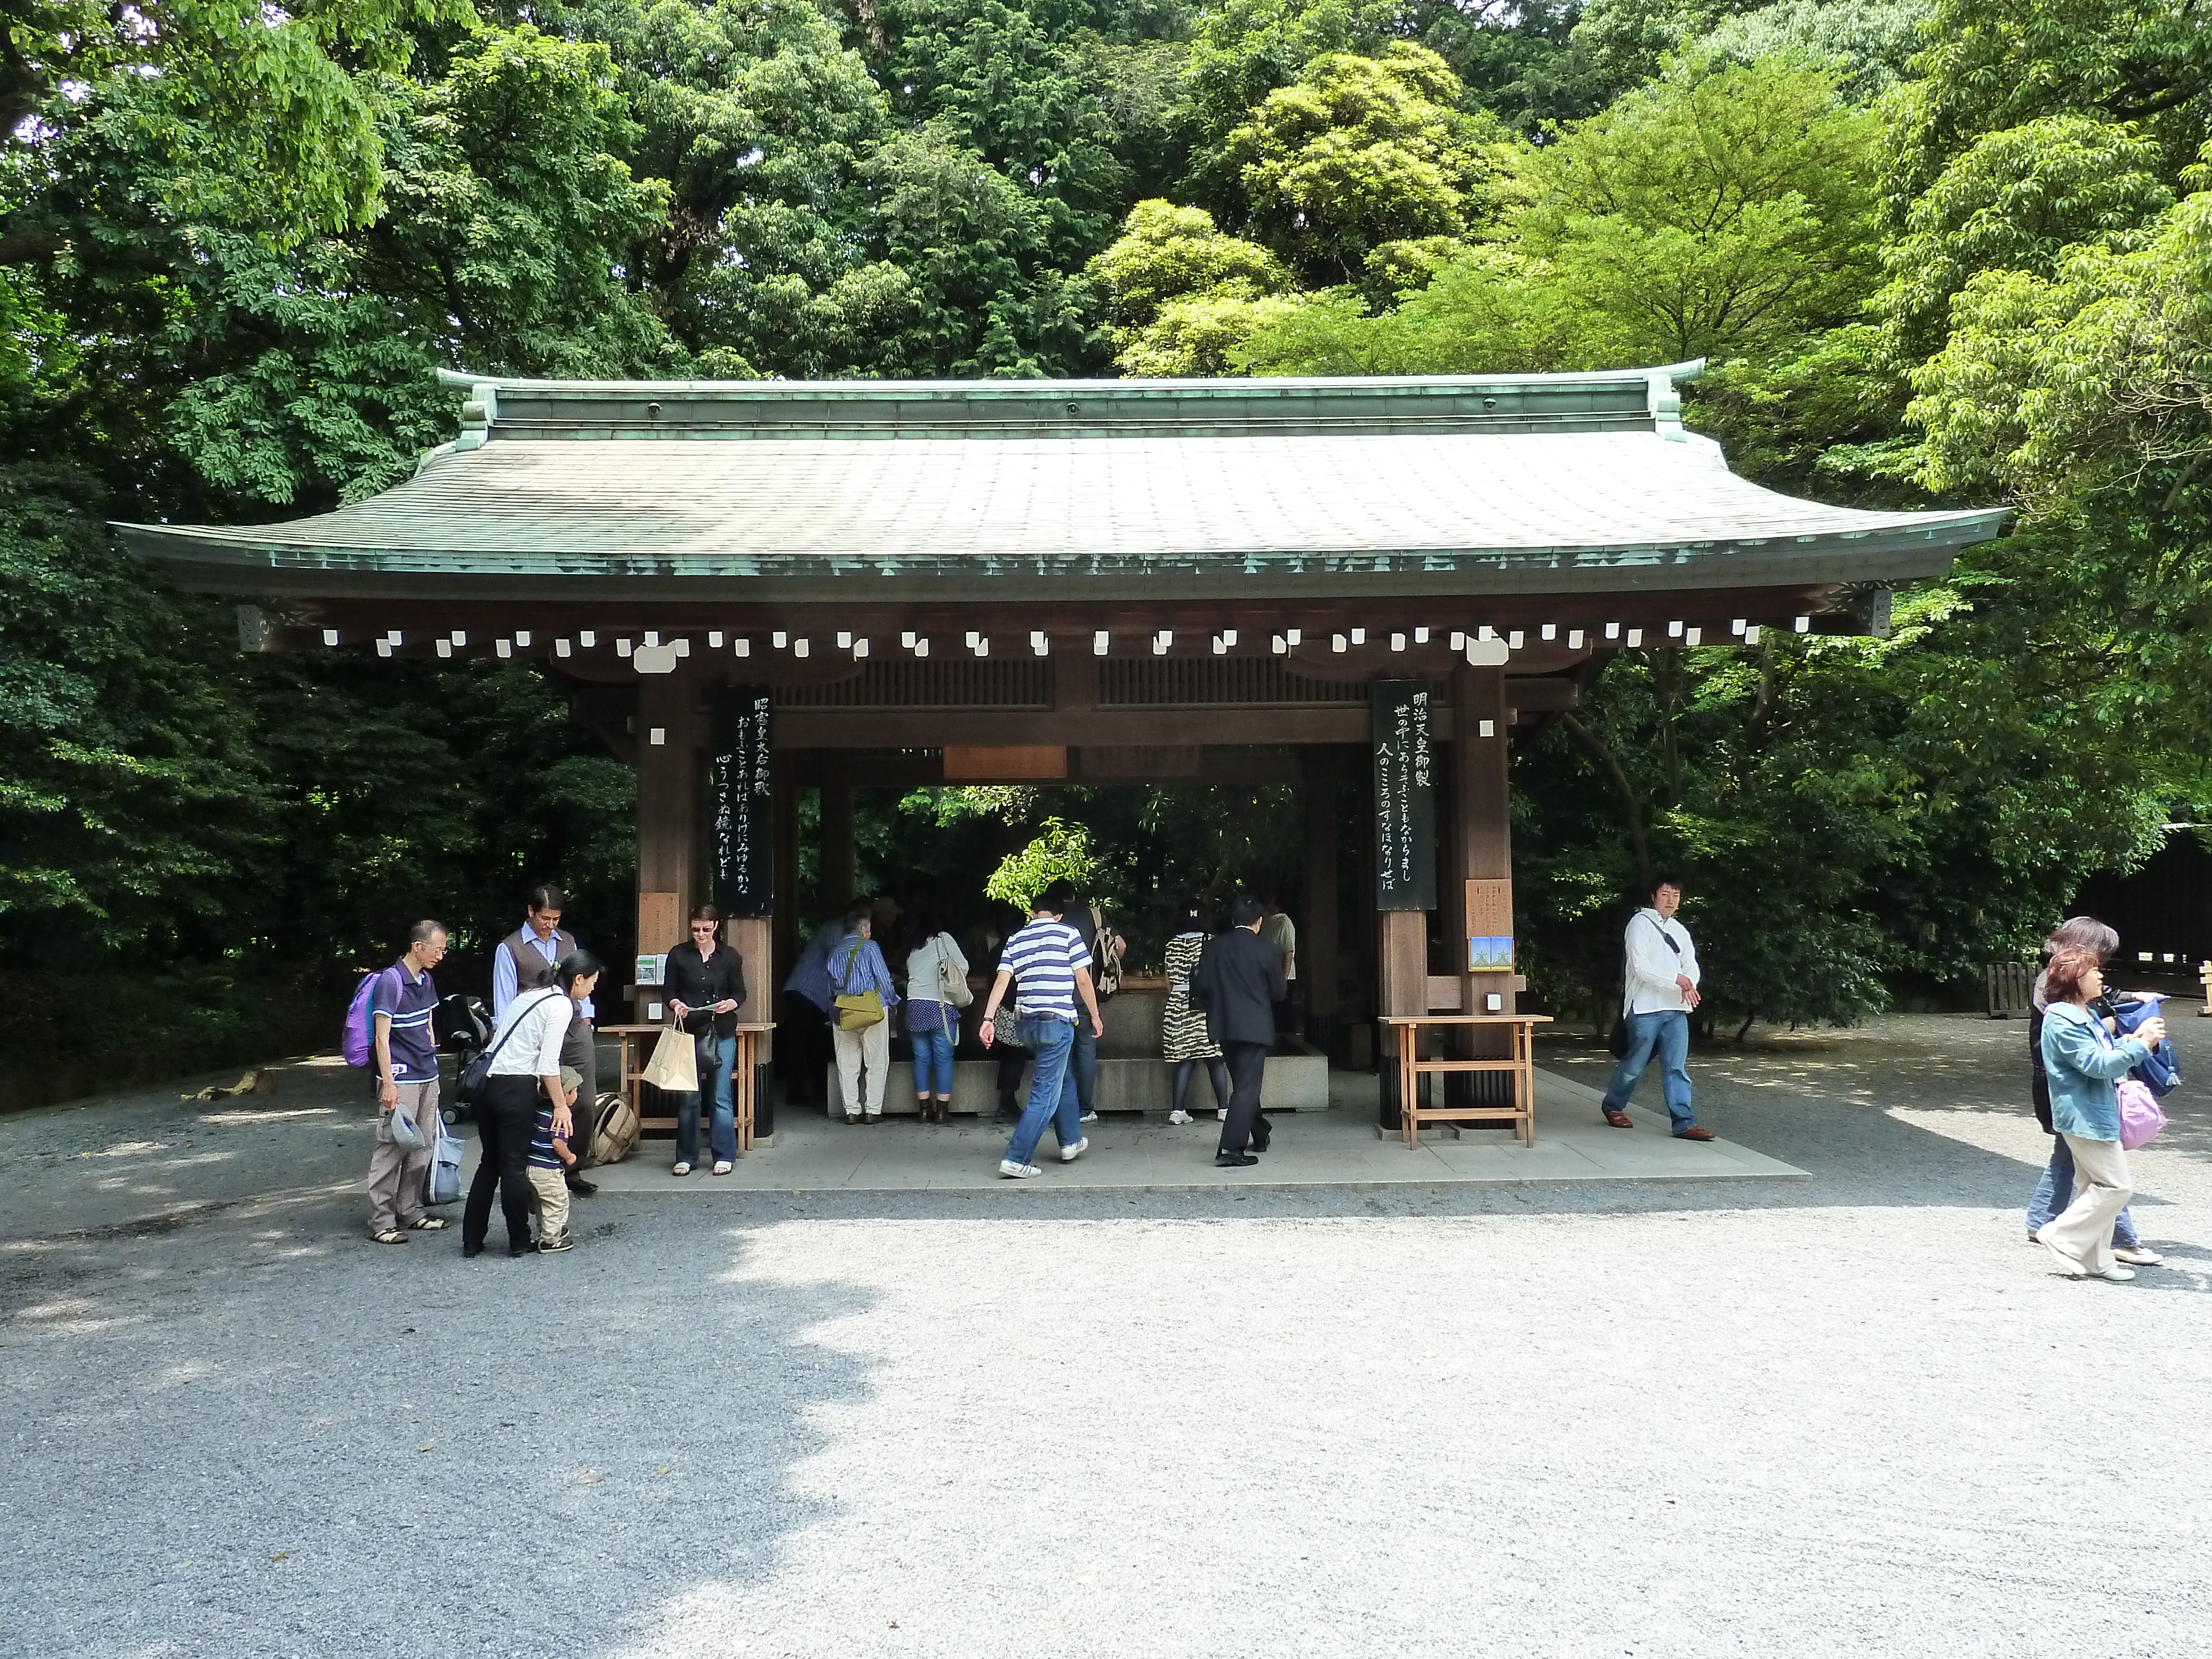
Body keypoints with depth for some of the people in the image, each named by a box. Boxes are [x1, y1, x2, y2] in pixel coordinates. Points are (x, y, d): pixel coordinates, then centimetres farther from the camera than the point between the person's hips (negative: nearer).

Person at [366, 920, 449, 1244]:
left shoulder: (426, 980, 12)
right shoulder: (390, 982, -14)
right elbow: (382, 1038, -15)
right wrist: (388, 1083, -18)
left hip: (427, 1077, 9)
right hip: (401, 1079, -9)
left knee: (422, 1148, 12)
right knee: (392, 1148, -4)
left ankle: (410, 1211, 22)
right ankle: (381, 1220, 2)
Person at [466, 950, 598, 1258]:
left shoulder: (531, 996, 19)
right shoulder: (562, 1005, -8)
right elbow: (549, 1065, -13)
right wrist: (561, 1105, -4)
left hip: (487, 1081, 8)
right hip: (515, 1087, -8)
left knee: (489, 1163, 16)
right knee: (514, 1166, 3)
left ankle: (472, 1241, 20)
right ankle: (519, 1243, 15)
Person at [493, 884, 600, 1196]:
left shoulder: (568, 943, 14)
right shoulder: (510, 949, -1)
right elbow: (504, 1001, -2)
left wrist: (586, 1022, 10)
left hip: (576, 1033, 5)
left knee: (584, 1103, 4)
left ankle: (573, 1171, 17)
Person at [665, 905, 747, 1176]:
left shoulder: (730, 957, 6)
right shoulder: (679, 955, 5)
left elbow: (740, 993, 9)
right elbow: (668, 990, 9)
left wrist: (730, 1004, -13)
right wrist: (676, 1004, -12)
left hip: (722, 1032, 0)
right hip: (689, 1031, 0)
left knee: (720, 1097, 0)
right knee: (687, 1096, 0)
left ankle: (724, 1156, 9)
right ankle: (686, 1157, 11)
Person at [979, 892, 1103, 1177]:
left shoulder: (1016, 940, 11)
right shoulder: (1068, 934, -1)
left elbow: (1002, 981, 1)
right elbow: (1083, 980, -3)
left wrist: (988, 1019, -1)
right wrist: (1095, 1015, 8)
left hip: (1025, 1022, 6)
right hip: (1056, 1022, -6)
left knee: (1063, 1079, 25)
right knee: (1045, 1095, -4)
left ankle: (1071, 1141, 33)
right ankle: (1016, 1160, -9)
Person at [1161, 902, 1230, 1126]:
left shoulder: (1173, 945, 4)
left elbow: (1170, 982, 8)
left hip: (1180, 1007, 2)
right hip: (1208, 1005, -2)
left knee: (1185, 1060, 5)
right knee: (1215, 1058, 5)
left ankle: (1177, 1110, -1)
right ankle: (1223, 1108, 8)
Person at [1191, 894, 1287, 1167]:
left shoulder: (1214, 946, 0)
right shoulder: (1267, 951, -9)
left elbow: (1200, 986, -1)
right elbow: (1279, 992, -1)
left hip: (1224, 1026, 5)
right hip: (1255, 1027, -5)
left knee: (1244, 1083, 20)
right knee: (1247, 1087, -4)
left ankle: (1260, 1134, 37)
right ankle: (1230, 1149, -12)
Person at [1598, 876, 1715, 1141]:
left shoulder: (1680, 931, 19)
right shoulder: (1641, 923, -3)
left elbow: (1691, 965, 8)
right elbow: (1640, 966, -14)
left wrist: (1688, 984, -14)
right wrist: (1676, 978, -19)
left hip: (1676, 1009, 6)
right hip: (1646, 1007, -6)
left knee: (1677, 1067, -1)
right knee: (1635, 1064, 4)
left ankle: (1684, 1123, -4)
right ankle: (1613, 1106, 26)